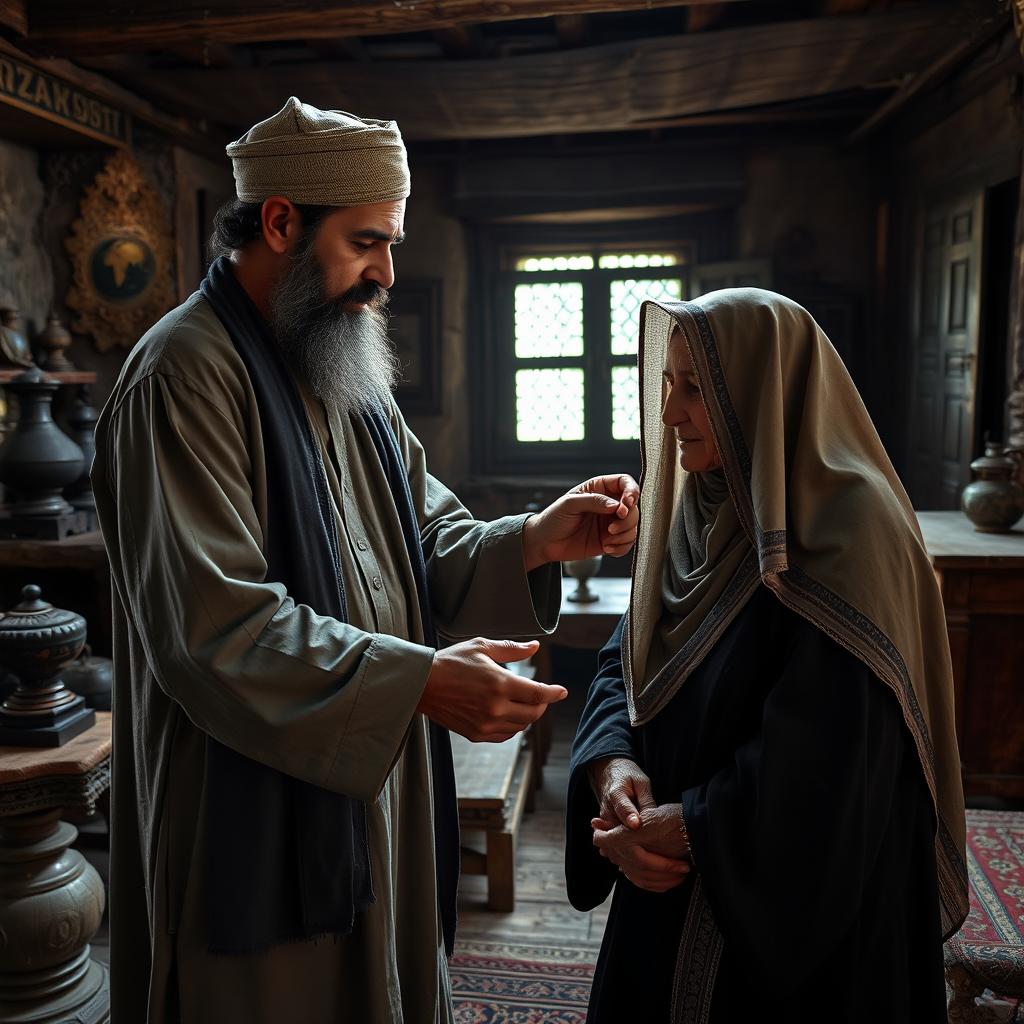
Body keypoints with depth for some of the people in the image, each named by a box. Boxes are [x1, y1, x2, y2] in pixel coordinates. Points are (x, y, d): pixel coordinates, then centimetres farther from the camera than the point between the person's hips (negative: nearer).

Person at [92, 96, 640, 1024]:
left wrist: (534, 541, -12)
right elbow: (215, 629, -25)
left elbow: (430, 547, 6)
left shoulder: (346, 373, 9)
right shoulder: (185, 377, -18)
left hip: (373, 791, 8)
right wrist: (418, 682, -30)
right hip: (258, 826, -8)